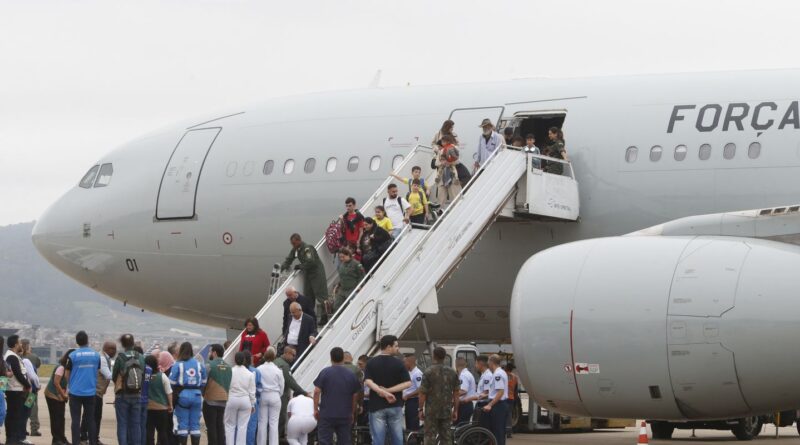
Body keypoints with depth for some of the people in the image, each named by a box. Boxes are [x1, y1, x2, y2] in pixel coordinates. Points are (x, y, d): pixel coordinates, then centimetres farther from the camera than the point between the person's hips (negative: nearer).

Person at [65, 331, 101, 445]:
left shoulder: (72, 355, -8)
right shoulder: (96, 355, 1)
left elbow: (66, 375, -2)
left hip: (76, 392, -2)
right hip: (91, 392, 3)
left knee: (76, 419, 2)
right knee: (91, 419, 10)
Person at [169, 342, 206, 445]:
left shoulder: (178, 365, -6)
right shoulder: (199, 364, 5)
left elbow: (172, 383, -10)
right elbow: (203, 382, 7)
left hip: (183, 395, -3)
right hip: (196, 395, 3)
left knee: (183, 424, 3)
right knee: (195, 424, 8)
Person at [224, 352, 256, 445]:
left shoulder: (230, 371, -7)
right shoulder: (250, 374, -1)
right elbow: (252, 391, 2)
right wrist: (252, 404, 12)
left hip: (232, 399, -1)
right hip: (245, 401, 1)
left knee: (230, 425, 8)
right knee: (242, 426, 5)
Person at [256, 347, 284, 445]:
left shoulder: (259, 369, -7)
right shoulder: (278, 370, -7)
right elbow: (281, 386, 2)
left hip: (263, 396, 1)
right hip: (275, 396, -1)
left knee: (262, 422, 7)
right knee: (274, 423, 2)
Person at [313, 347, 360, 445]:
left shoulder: (325, 372, -4)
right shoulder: (351, 375, 5)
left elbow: (317, 391, -8)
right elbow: (355, 396, 10)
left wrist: (315, 409, 1)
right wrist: (352, 413, 20)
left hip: (327, 414, -3)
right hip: (345, 415, 3)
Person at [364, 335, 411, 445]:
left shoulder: (371, 363, 0)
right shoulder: (398, 363, -3)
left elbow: (368, 382, -13)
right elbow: (407, 383, -10)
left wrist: (383, 392, -18)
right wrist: (389, 390, -12)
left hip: (377, 406, 0)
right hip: (395, 406, 0)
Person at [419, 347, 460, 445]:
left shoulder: (429, 372, -8)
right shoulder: (452, 373, 3)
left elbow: (422, 393, -9)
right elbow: (456, 394, 5)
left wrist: (421, 409, -1)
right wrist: (455, 410, 12)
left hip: (431, 411, -3)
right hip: (447, 411, 3)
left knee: (430, 437, 0)